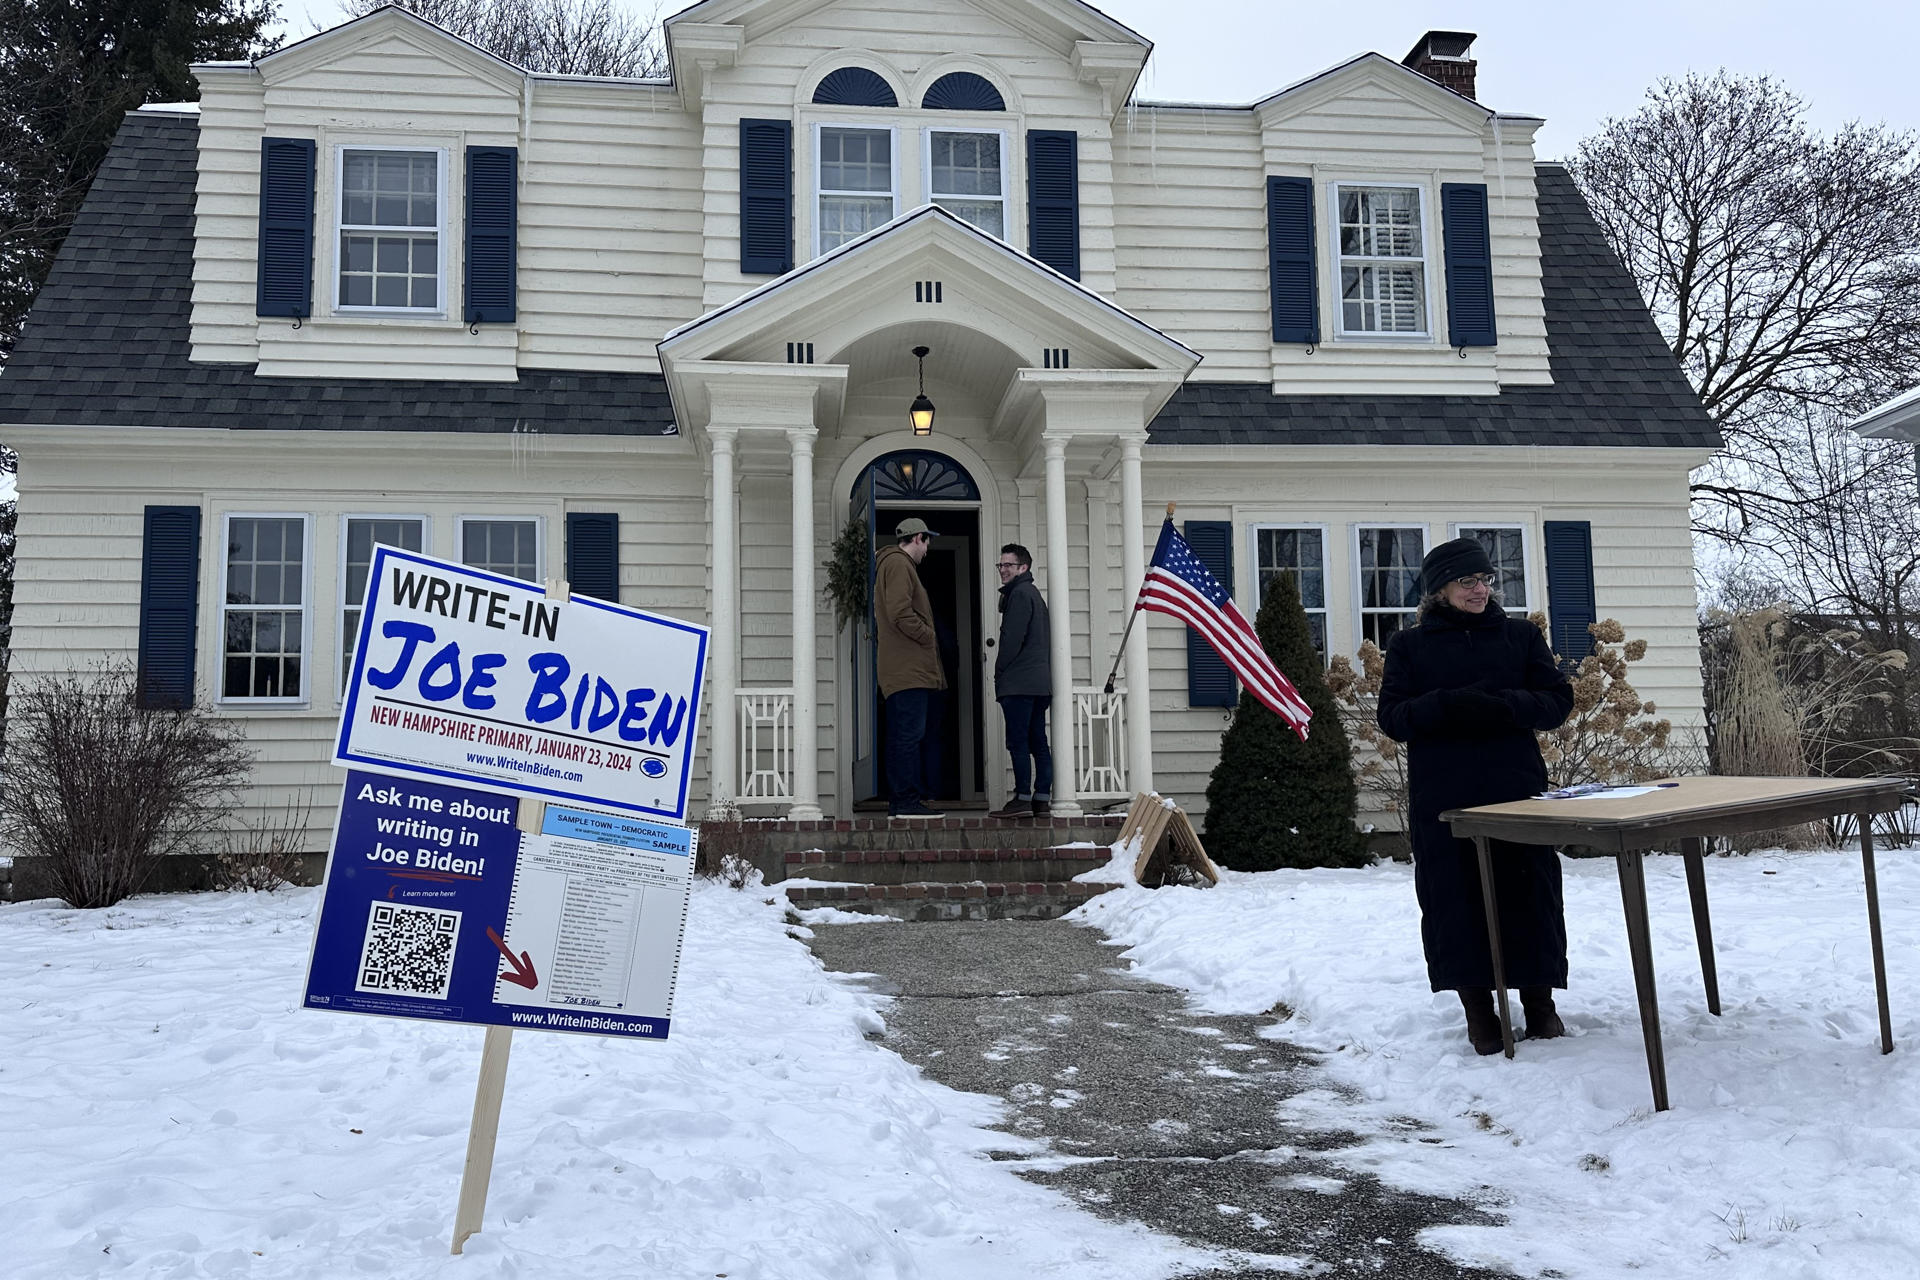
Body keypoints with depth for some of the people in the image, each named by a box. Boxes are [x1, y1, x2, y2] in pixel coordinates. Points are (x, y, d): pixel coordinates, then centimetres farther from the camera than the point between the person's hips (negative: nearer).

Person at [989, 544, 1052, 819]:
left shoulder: (1019, 594, -8)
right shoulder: (1034, 594, 23)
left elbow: (1012, 639, -15)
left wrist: (999, 674, -6)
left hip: (1019, 682, -10)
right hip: (1040, 681, 10)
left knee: (1018, 742, -10)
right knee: (1037, 742, 7)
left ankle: (1022, 799, -13)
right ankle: (1041, 800, 6)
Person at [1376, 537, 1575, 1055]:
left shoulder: (1521, 634, 11)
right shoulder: (1409, 645, 8)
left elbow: (1558, 699, 6)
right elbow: (1391, 716, 1)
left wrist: (1503, 705, -14)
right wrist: (1447, 706, -17)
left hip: (1517, 788, 1)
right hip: (1443, 798, -1)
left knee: (1529, 891, 4)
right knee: (1455, 897, 0)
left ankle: (1540, 1001, 21)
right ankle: (1477, 1008, 13)